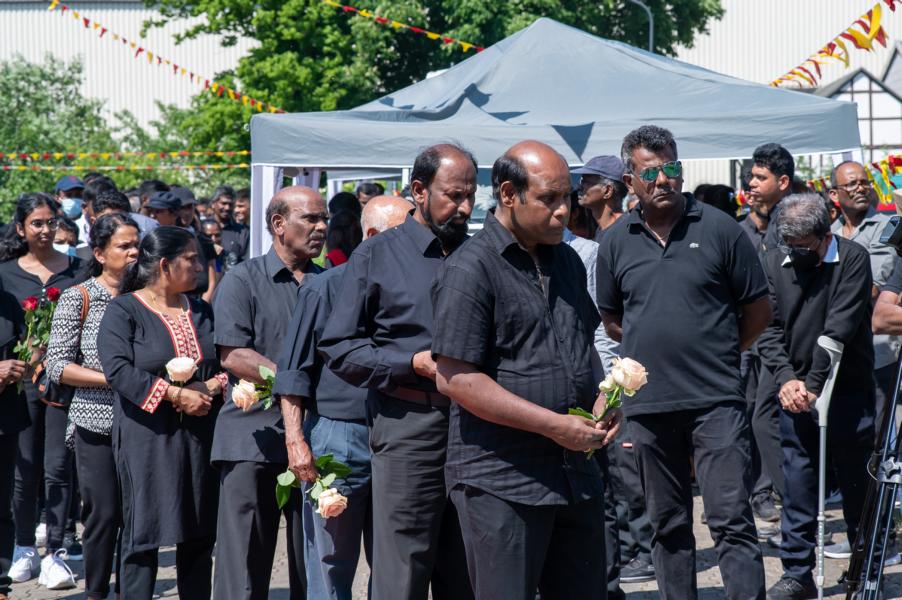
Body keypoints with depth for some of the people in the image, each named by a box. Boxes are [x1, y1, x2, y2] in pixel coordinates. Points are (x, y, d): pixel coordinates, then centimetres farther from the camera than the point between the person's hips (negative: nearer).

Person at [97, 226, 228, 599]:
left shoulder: (202, 312, 15)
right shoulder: (123, 311, -4)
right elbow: (117, 369, -17)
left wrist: (211, 387, -10)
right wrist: (174, 394, -21)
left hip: (199, 437, 6)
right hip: (146, 438, -6)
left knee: (199, 534, 6)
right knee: (143, 531, -4)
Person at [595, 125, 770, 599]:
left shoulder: (720, 230, -1)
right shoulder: (616, 242, 6)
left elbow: (758, 310, 6)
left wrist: (718, 354, 7)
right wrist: (655, 351, 9)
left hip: (716, 401, -3)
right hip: (648, 404, 3)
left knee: (731, 520, -8)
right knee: (667, 524, 11)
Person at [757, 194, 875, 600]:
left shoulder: (852, 259, -9)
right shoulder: (775, 263, 4)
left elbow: (839, 330, -15)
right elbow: (769, 328, 3)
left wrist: (813, 385, -18)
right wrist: (786, 379, -12)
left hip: (846, 392, -3)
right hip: (795, 394, 3)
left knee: (857, 484, 4)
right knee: (798, 485, 4)